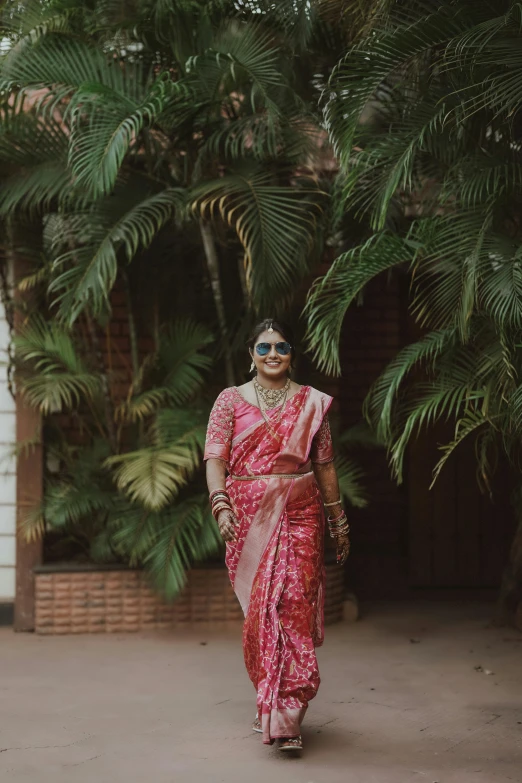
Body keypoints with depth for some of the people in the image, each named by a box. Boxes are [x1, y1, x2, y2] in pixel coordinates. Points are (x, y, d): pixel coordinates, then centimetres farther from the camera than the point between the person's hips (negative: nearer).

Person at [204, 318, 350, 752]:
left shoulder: (312, 402, 10)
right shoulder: (231, 400, 7)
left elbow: (325, 464, 13)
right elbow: (215, 457, -3)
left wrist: (338, 521, 14)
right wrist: (221, 504, -19)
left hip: (299, 515, 0)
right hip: (249, 518, 1)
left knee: (293, 604, -10)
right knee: (258, 610, 4)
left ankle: (286, 717, -9)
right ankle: (270, 703, 21)